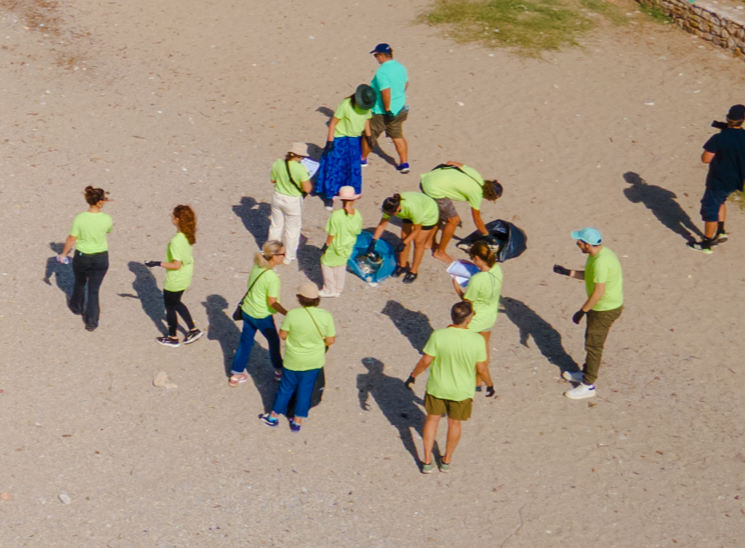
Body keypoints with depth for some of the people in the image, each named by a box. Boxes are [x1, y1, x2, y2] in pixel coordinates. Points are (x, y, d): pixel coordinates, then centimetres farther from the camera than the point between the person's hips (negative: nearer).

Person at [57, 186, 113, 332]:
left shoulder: (79, 219, -18)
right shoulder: (107, 219, -18)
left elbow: (71, 239, -10)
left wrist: (63, 254, 4)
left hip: (81, 257, 1)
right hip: (100, 259, -1)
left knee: (79, 283, 28)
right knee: (94, 290, 11)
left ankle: (77, 307, 51)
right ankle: (91, 322, 14)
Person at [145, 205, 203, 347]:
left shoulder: (176, 241, -31)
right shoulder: (188, 236, -6)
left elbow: (176, 265, -28)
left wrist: (158, 263, -21)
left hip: (174, 282, -8)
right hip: (185, 278, 8)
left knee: (170, 307, 15)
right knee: (176, 303, 28)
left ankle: (172, 338, 33)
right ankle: (193, 330, 33)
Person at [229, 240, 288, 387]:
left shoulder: (256, 267, -5)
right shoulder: (272, 277, -27)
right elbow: (272, 302, -23)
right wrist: (287, 314, -16)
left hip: (247, 311, 6)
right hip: (262, 317, -6)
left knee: (245, 342, 17)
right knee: (273, 341, 17)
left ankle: (236, 374, 24)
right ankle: (279, 371, 35)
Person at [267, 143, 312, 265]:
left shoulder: (278, 163, -12)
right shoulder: (300, 169, -26)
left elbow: (273, 180, 4)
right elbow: (307, 189, -22)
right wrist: (307, 179, -3)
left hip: (278, 197, 4)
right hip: (293, 201, -4)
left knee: (276, 226, 24)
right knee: (292, 229, 16)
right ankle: (288, 257, 29)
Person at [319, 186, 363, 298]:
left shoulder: (336, 215, -27)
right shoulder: (357, 215, -12)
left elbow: (332, 234, -21)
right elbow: (357, 231, 0)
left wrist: (326, 245, -8)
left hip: (335, 247, -5)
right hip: (348, 247, 5)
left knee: (326, 264, 15)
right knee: (341, 265, 23)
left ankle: (329, 290, 21)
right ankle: (338, 290, 36)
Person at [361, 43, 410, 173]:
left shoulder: (382, 72, -25)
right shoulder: (400, 67, 1)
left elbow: (386, 92, -31)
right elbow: (405, 85, 14)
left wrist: (387, 110, -24)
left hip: (382, 112, -8)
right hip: (400, 109, 8)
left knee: (369, 135, 12)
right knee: (398, 136, 17)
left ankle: (362, 159, 29)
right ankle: (404, 164, 14)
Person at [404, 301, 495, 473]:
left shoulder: (438, 336, -22)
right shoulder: (477, 340, -21)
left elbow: (426, 361, -14)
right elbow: (481, 368, -11)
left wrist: (413, 376, 4)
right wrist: (490, 385, 7)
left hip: (437, 387, 0)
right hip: (462, 391, 0)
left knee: (432, 420, 20)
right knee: (454, 423, 21)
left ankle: (427, 461, 27)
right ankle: (446, 461, 37)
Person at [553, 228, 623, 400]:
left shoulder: (601, 262, -30)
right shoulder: (599, 253, 2)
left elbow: (598, 293, -28)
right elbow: (589, 276, 17)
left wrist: (582, 311, -19)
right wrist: (568, 272, 11)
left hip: (605, 310, -10)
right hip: (604, 306, 10)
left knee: (593, 345, 2)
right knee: (591, 341, 23)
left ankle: (588, 385, 14)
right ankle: (586, 374, 39)